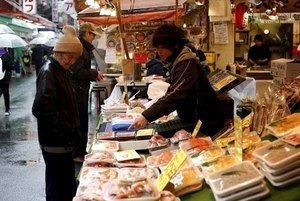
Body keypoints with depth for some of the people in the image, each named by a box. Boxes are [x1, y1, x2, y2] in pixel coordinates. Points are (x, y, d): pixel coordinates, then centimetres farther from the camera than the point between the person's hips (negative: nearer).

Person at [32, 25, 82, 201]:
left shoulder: (59, 71, 12)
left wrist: (72, 131, 14)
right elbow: (42, 109, -29)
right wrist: (65, 131, -23)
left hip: (64, 142, 9)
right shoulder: (48, 73, -17)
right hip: (56, 143, -9)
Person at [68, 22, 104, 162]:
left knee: (82, 123, 15)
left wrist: (94, 75, 8)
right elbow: (77, 71, -22)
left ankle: (81, 152, 26)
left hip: (82, 90, 10)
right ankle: (77, 154, 6)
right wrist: (95, 74, -14)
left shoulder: (86, 48, 15)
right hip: (76, 91, -10)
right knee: (79, 123, -3)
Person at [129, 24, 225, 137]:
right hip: (192, 119, 9)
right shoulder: (178, 61, 8)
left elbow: (174, 95, -35)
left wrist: (146, 117, -40)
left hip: (205, 122, -9)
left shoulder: (186, 65, -23)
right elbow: (174, 92, 19)